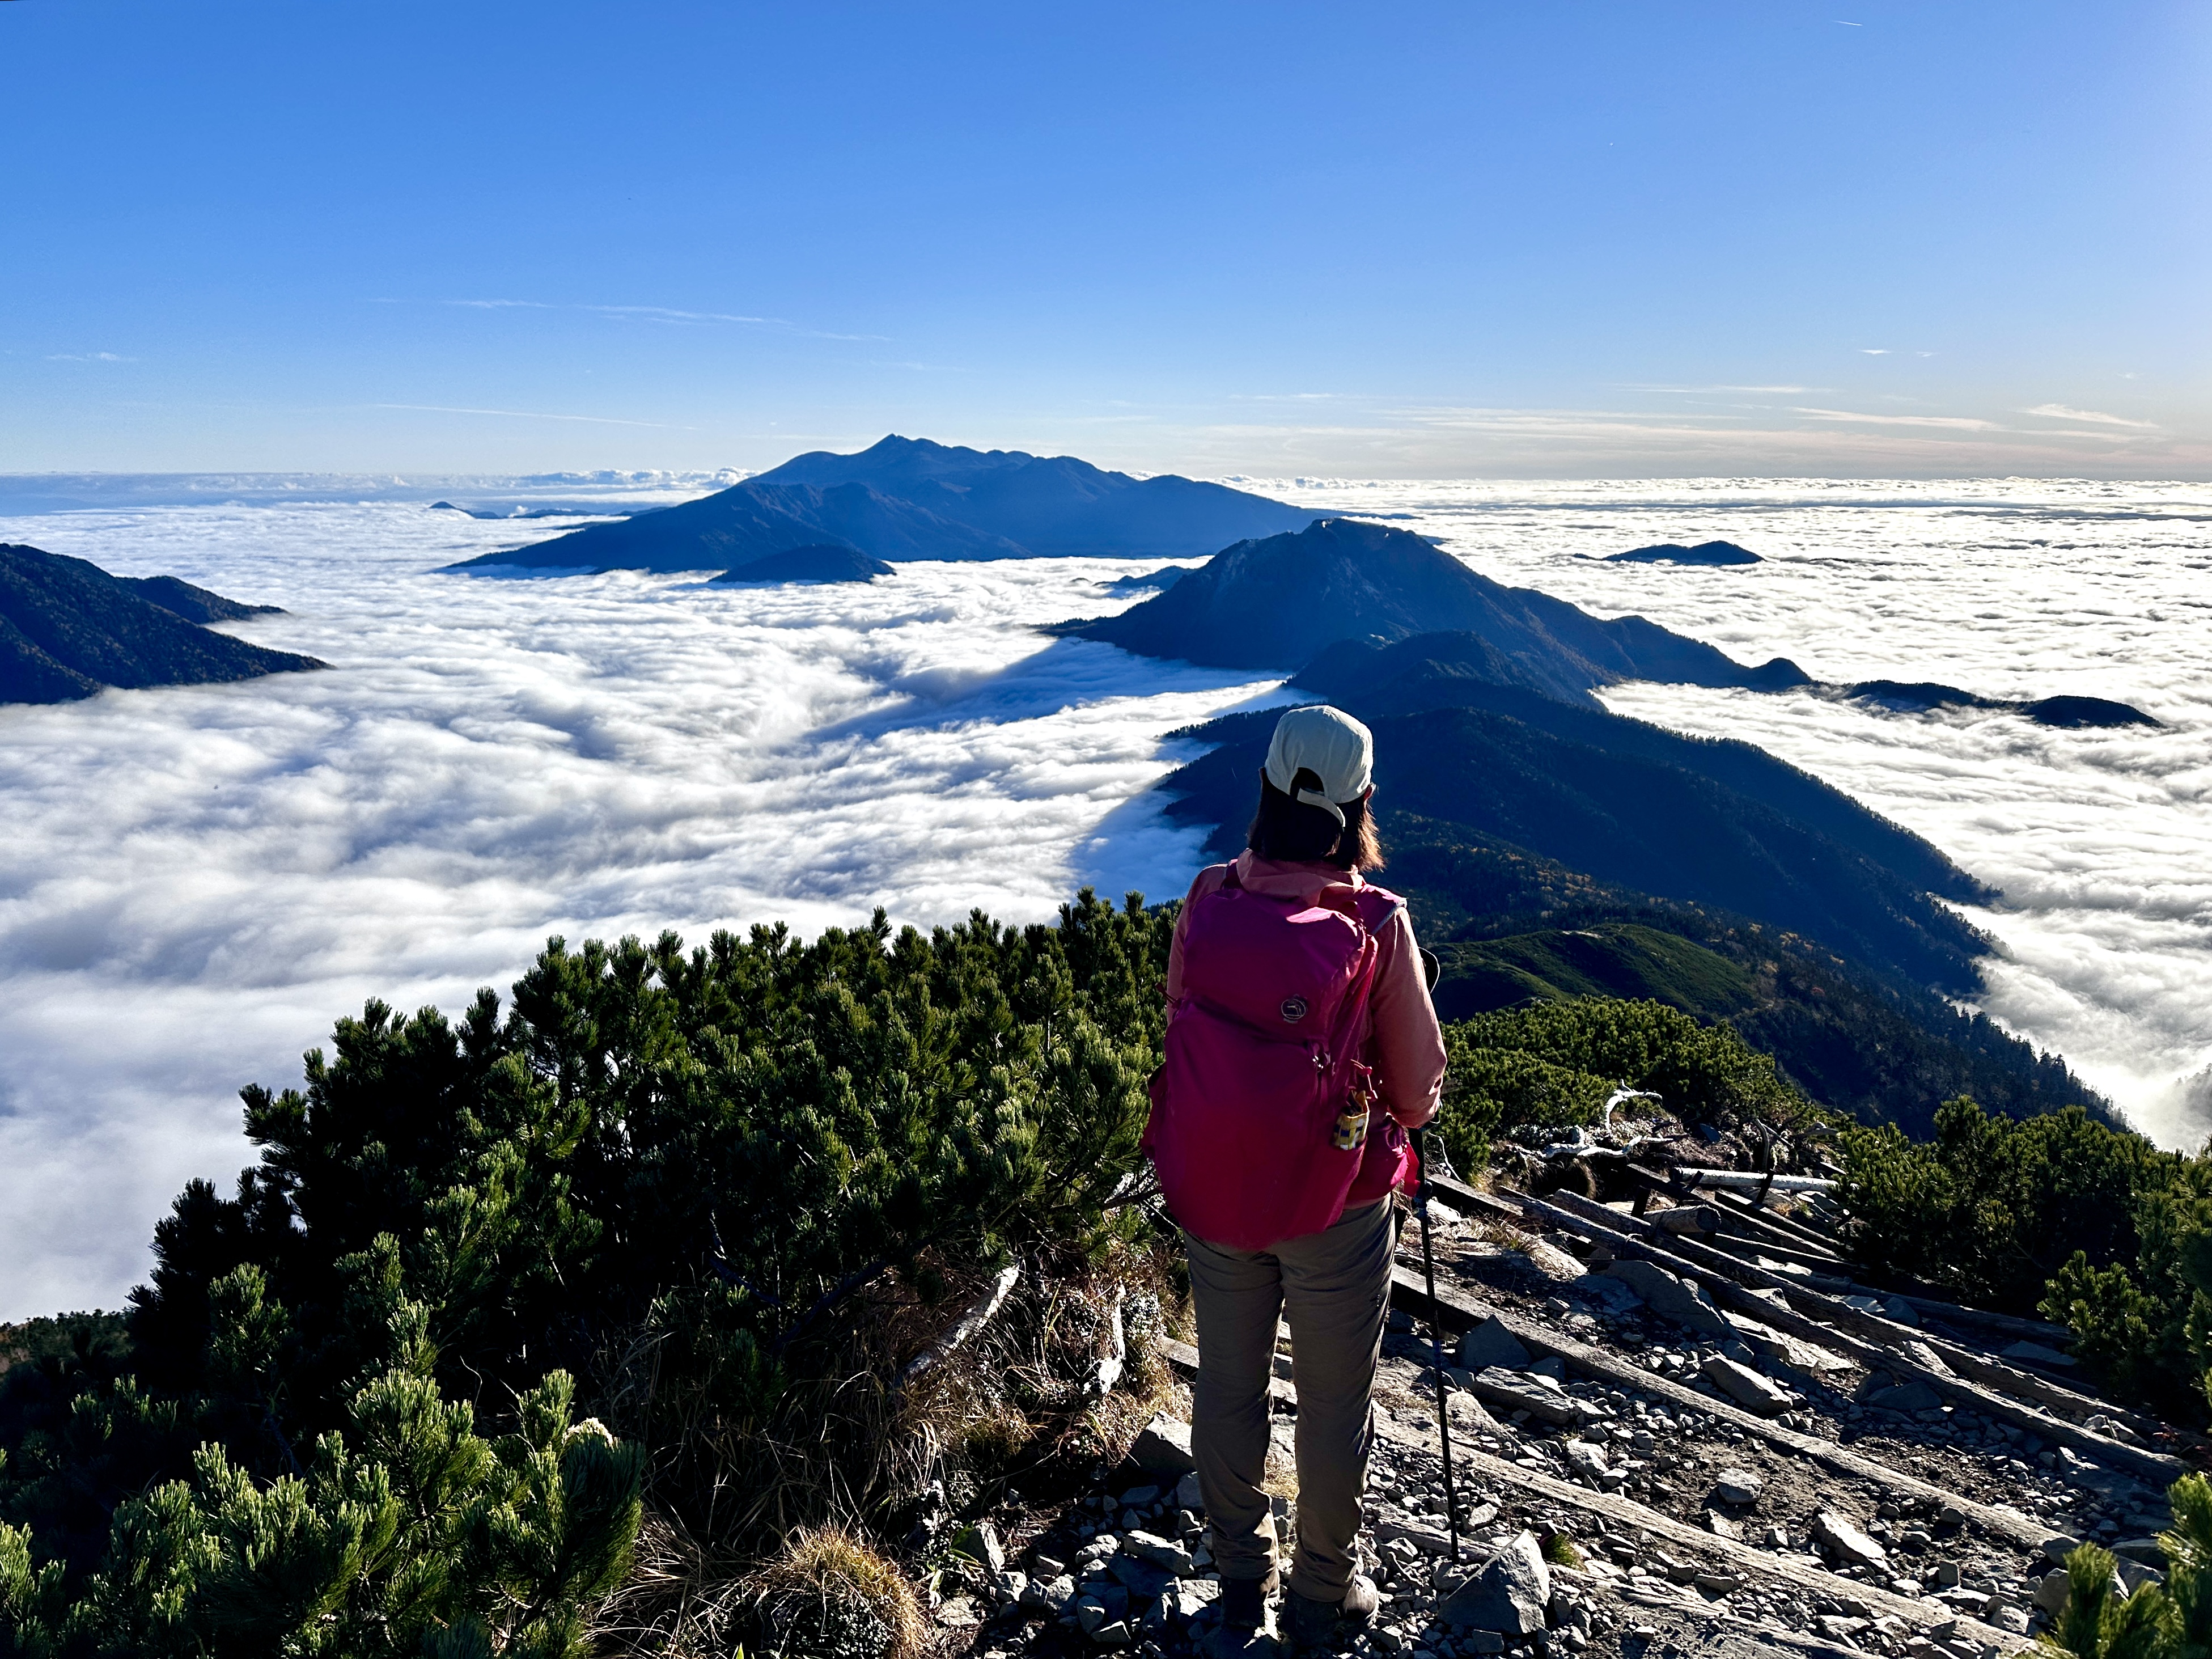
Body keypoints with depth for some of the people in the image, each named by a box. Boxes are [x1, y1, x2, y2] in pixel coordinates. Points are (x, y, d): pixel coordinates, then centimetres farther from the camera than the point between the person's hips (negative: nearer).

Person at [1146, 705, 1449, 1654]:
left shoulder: (1205, 904, -11)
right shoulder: (1376, 926, -19)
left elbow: (1179, 1031, 2)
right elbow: (1419, 1091, -9)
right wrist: (1390, 1110, 13)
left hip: (1210, 1195, 3)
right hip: (1336, 1204, -3)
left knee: (1228, 1388, 20)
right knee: (1332, 1406, 17)